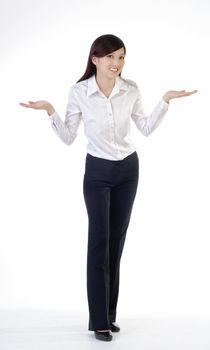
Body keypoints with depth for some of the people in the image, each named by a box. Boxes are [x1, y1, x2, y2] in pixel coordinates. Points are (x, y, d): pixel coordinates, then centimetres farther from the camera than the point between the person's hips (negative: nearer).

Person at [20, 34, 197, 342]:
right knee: (99, 241, -8)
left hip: (128, 169, 3)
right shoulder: (79, 91, -12)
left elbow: (146, 128, 6)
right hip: (98, 172, -3)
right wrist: (50, 111, -20)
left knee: (117, 241, 7)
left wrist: (165, 100, -3)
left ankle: (109, 314, 18)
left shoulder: (131, 89, -5)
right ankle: (99, 321, 1)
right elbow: (68, 138, -8)